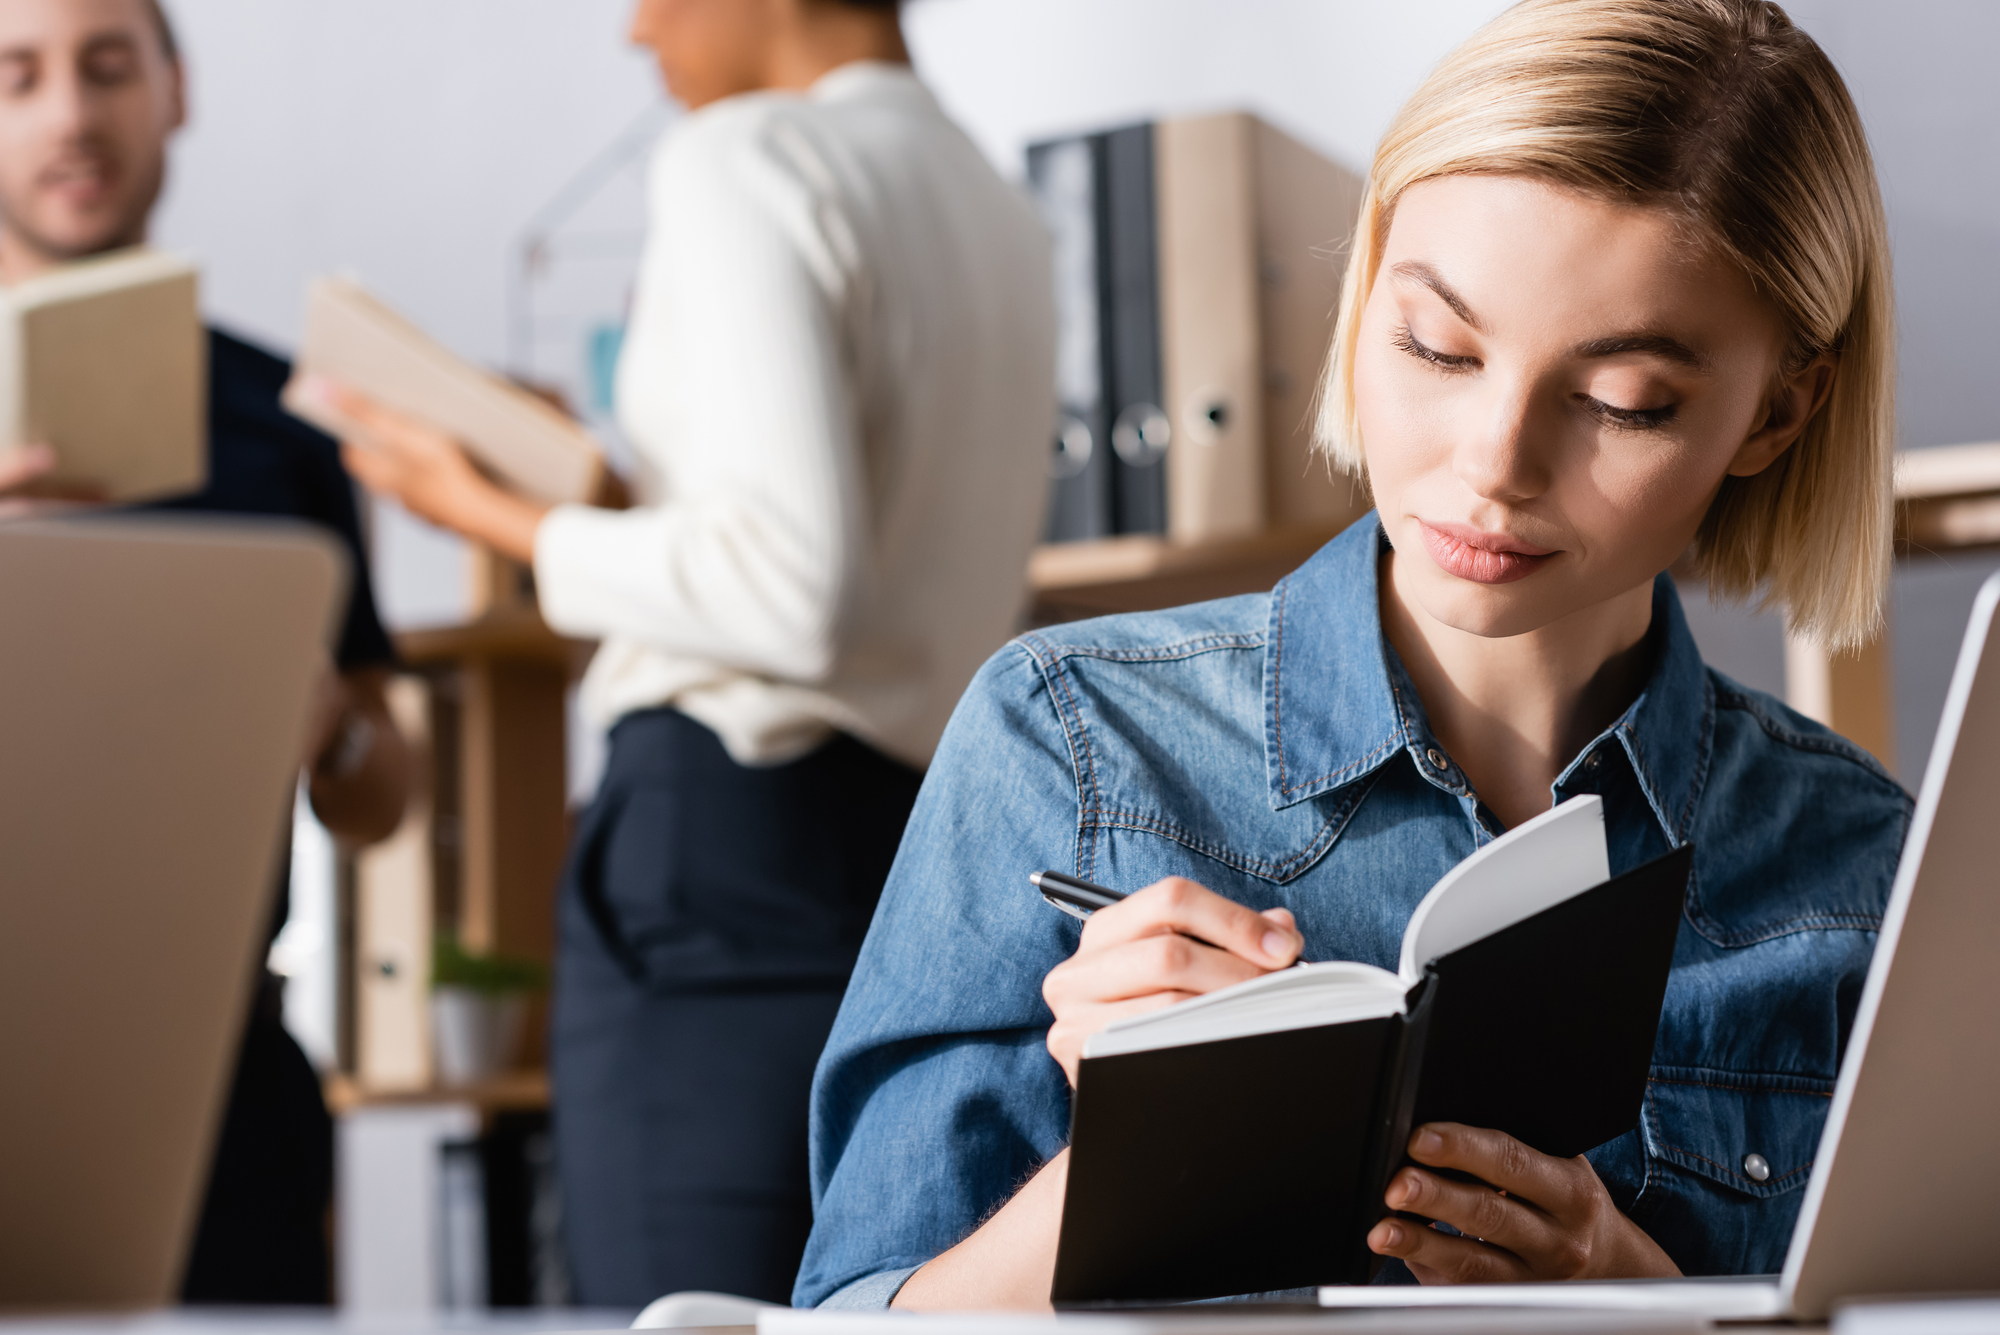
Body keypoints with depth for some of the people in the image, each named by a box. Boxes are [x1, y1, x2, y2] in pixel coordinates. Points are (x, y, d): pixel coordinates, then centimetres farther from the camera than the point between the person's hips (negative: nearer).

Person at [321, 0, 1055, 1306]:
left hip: (738, 843, -8)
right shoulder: (998, 214, 18)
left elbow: (794, 591, -19)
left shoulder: (750, 160, -7)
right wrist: (594, 478, 27)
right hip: (939, 848, 9)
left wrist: (502, 516, -6)